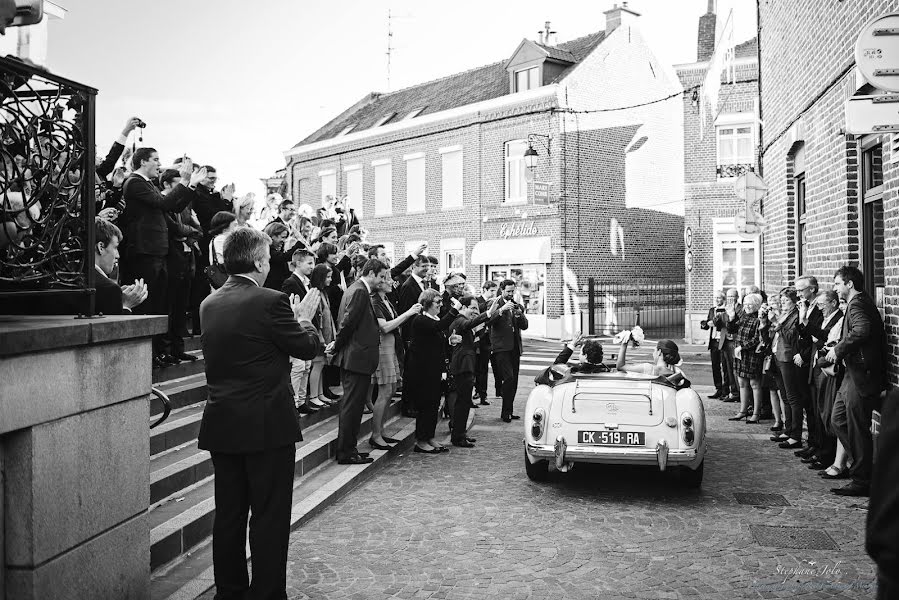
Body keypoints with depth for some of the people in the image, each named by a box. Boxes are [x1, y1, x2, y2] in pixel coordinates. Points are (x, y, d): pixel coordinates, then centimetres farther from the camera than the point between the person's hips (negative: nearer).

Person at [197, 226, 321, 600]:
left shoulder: (209, 304, 6)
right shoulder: (270, 302, -16)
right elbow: (307, 348, -8)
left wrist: (292, 318, 19)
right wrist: (304, 319, 12)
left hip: (222, 427, 7)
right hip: (266, 426, -7)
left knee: (229, 514, 15)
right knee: (270, 516, 4)